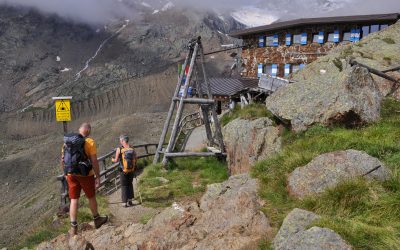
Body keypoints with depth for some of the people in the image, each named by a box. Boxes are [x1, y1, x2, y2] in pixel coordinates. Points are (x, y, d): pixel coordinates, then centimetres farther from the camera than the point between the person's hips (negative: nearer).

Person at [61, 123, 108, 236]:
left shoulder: (67, 141, 5)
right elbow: (94, 161, -15)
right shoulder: (89, 142, -13)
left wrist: (66, 173, 22)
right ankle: (97, 219, 34)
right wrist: (98, 176, -8)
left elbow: (63, 160, 10)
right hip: (85, 175, -4)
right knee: (91, 197, 15)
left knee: (74, 200, 10)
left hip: (71, 174, 4)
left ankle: (73, 227, 7)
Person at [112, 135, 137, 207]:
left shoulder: (119, 149, -13)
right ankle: (130, 200, 21)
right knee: (130, 184, 20)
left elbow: (116, 160, -4)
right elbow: (135, 160, 1)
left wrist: (113, 159, 18)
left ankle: (125, 202, 13)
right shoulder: (132, 149, -5)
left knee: (124, 186, 11)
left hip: (123, 171, -3)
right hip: (131, 170, 3)